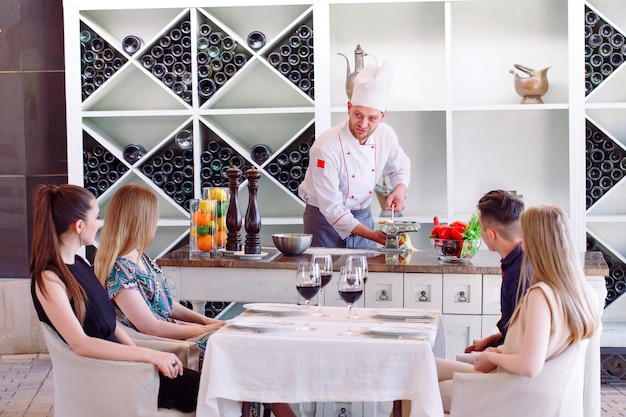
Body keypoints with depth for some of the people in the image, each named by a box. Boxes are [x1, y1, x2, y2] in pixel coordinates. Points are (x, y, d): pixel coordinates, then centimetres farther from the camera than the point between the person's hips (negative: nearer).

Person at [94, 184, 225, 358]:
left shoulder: (142, 258, 8)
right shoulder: (119, 271, -20)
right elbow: (151, 327, -21)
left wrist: (205, 320, 9)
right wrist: (205, 330, -14)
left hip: (171, 329, 9)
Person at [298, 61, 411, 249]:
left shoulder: (386, 135, -10)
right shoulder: (326, 147, -27)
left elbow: (400, 168, 11)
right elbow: (332, 208, -25)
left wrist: (399, 190, -11)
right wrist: (372, 235, -30)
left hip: (363, 215, 5)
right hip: (325, 218, -5)